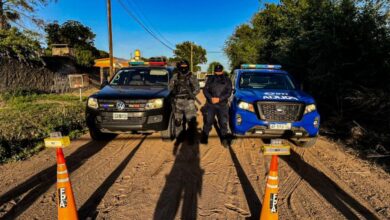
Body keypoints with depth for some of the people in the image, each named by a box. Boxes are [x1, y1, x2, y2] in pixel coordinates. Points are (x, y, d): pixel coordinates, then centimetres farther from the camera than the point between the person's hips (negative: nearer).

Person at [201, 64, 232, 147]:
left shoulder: (227, 80, 6)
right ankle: (204, 138, 13)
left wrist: (219, 99, -15)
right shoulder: (210, 79, 9)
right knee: (207, 121, 0)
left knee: (223, 123, 1)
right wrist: (211, 98, -14)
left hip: (222, 105, 0)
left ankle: (224, 140, 13)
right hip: (210, 104, 0)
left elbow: (229, 92, -1)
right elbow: (205, 90, 4)